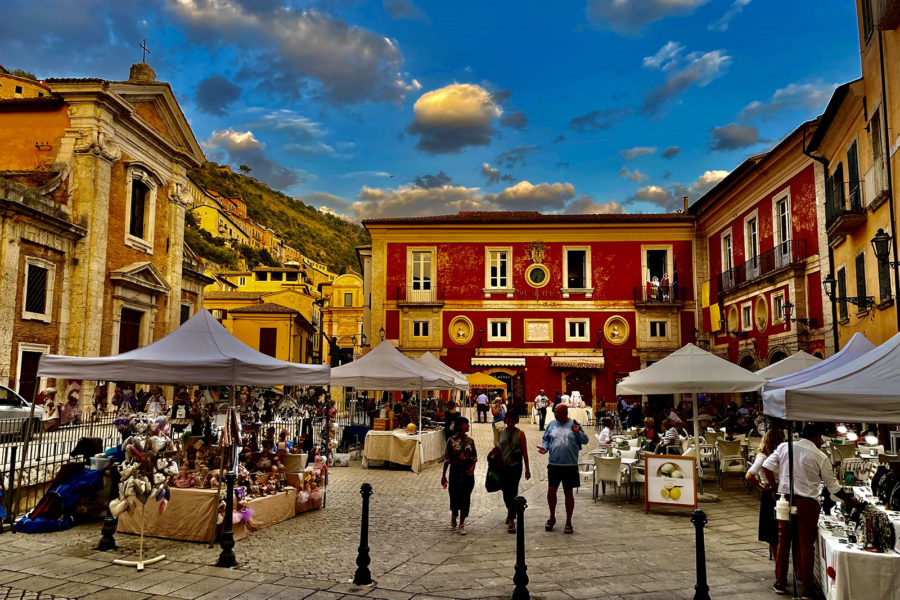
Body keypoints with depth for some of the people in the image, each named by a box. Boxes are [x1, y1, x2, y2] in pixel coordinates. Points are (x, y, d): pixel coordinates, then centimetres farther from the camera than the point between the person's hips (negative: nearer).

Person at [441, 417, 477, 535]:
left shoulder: (470, 441, 2)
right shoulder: (451, 441, -6)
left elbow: (474, 458, 7)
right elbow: (447, 459, -2)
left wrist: (472, 468, -12)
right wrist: (443, 475, -1)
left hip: (468, 472, 2)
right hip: (455, 471, -2)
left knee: (465, 498, 3)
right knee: (454, 496, 5)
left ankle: (462, 524, 14)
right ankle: (453, 515, 37)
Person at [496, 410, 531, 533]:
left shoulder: (520, 433, -1)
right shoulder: (501, 432, 7)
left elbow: (524, 451, 0)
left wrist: (527, 469, -1)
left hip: (515, 466, -4)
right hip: (503, 466, 4)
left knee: (513, 493, -9)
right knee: (506, 493, 12)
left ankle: (511, 520, -7)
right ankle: (511, 513, 36)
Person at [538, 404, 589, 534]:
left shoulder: (574, 424, -1)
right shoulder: (552, 424, 6)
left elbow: (585, 440, 1)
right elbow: (545, 439, 13)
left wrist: (577, 432, -16)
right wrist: (544, 448, -7)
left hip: (570, 465, -2)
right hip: (554, 464, 2)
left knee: (568, 493, 6)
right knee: (551, 491, 4)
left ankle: (568, 522, 18)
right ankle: (552, 517, 26)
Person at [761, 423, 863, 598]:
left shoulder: (784, 447, 2)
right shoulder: (820, 457, -4)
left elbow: (767, 466, 1)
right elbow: (833, 487, 3)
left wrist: (775, 485, 13)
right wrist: (850, 501, 18)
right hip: (808, 503, -3)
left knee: (783, 542, 13)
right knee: (806, 546, 7)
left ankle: (780, 583, 21)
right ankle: (807, 588, 15)